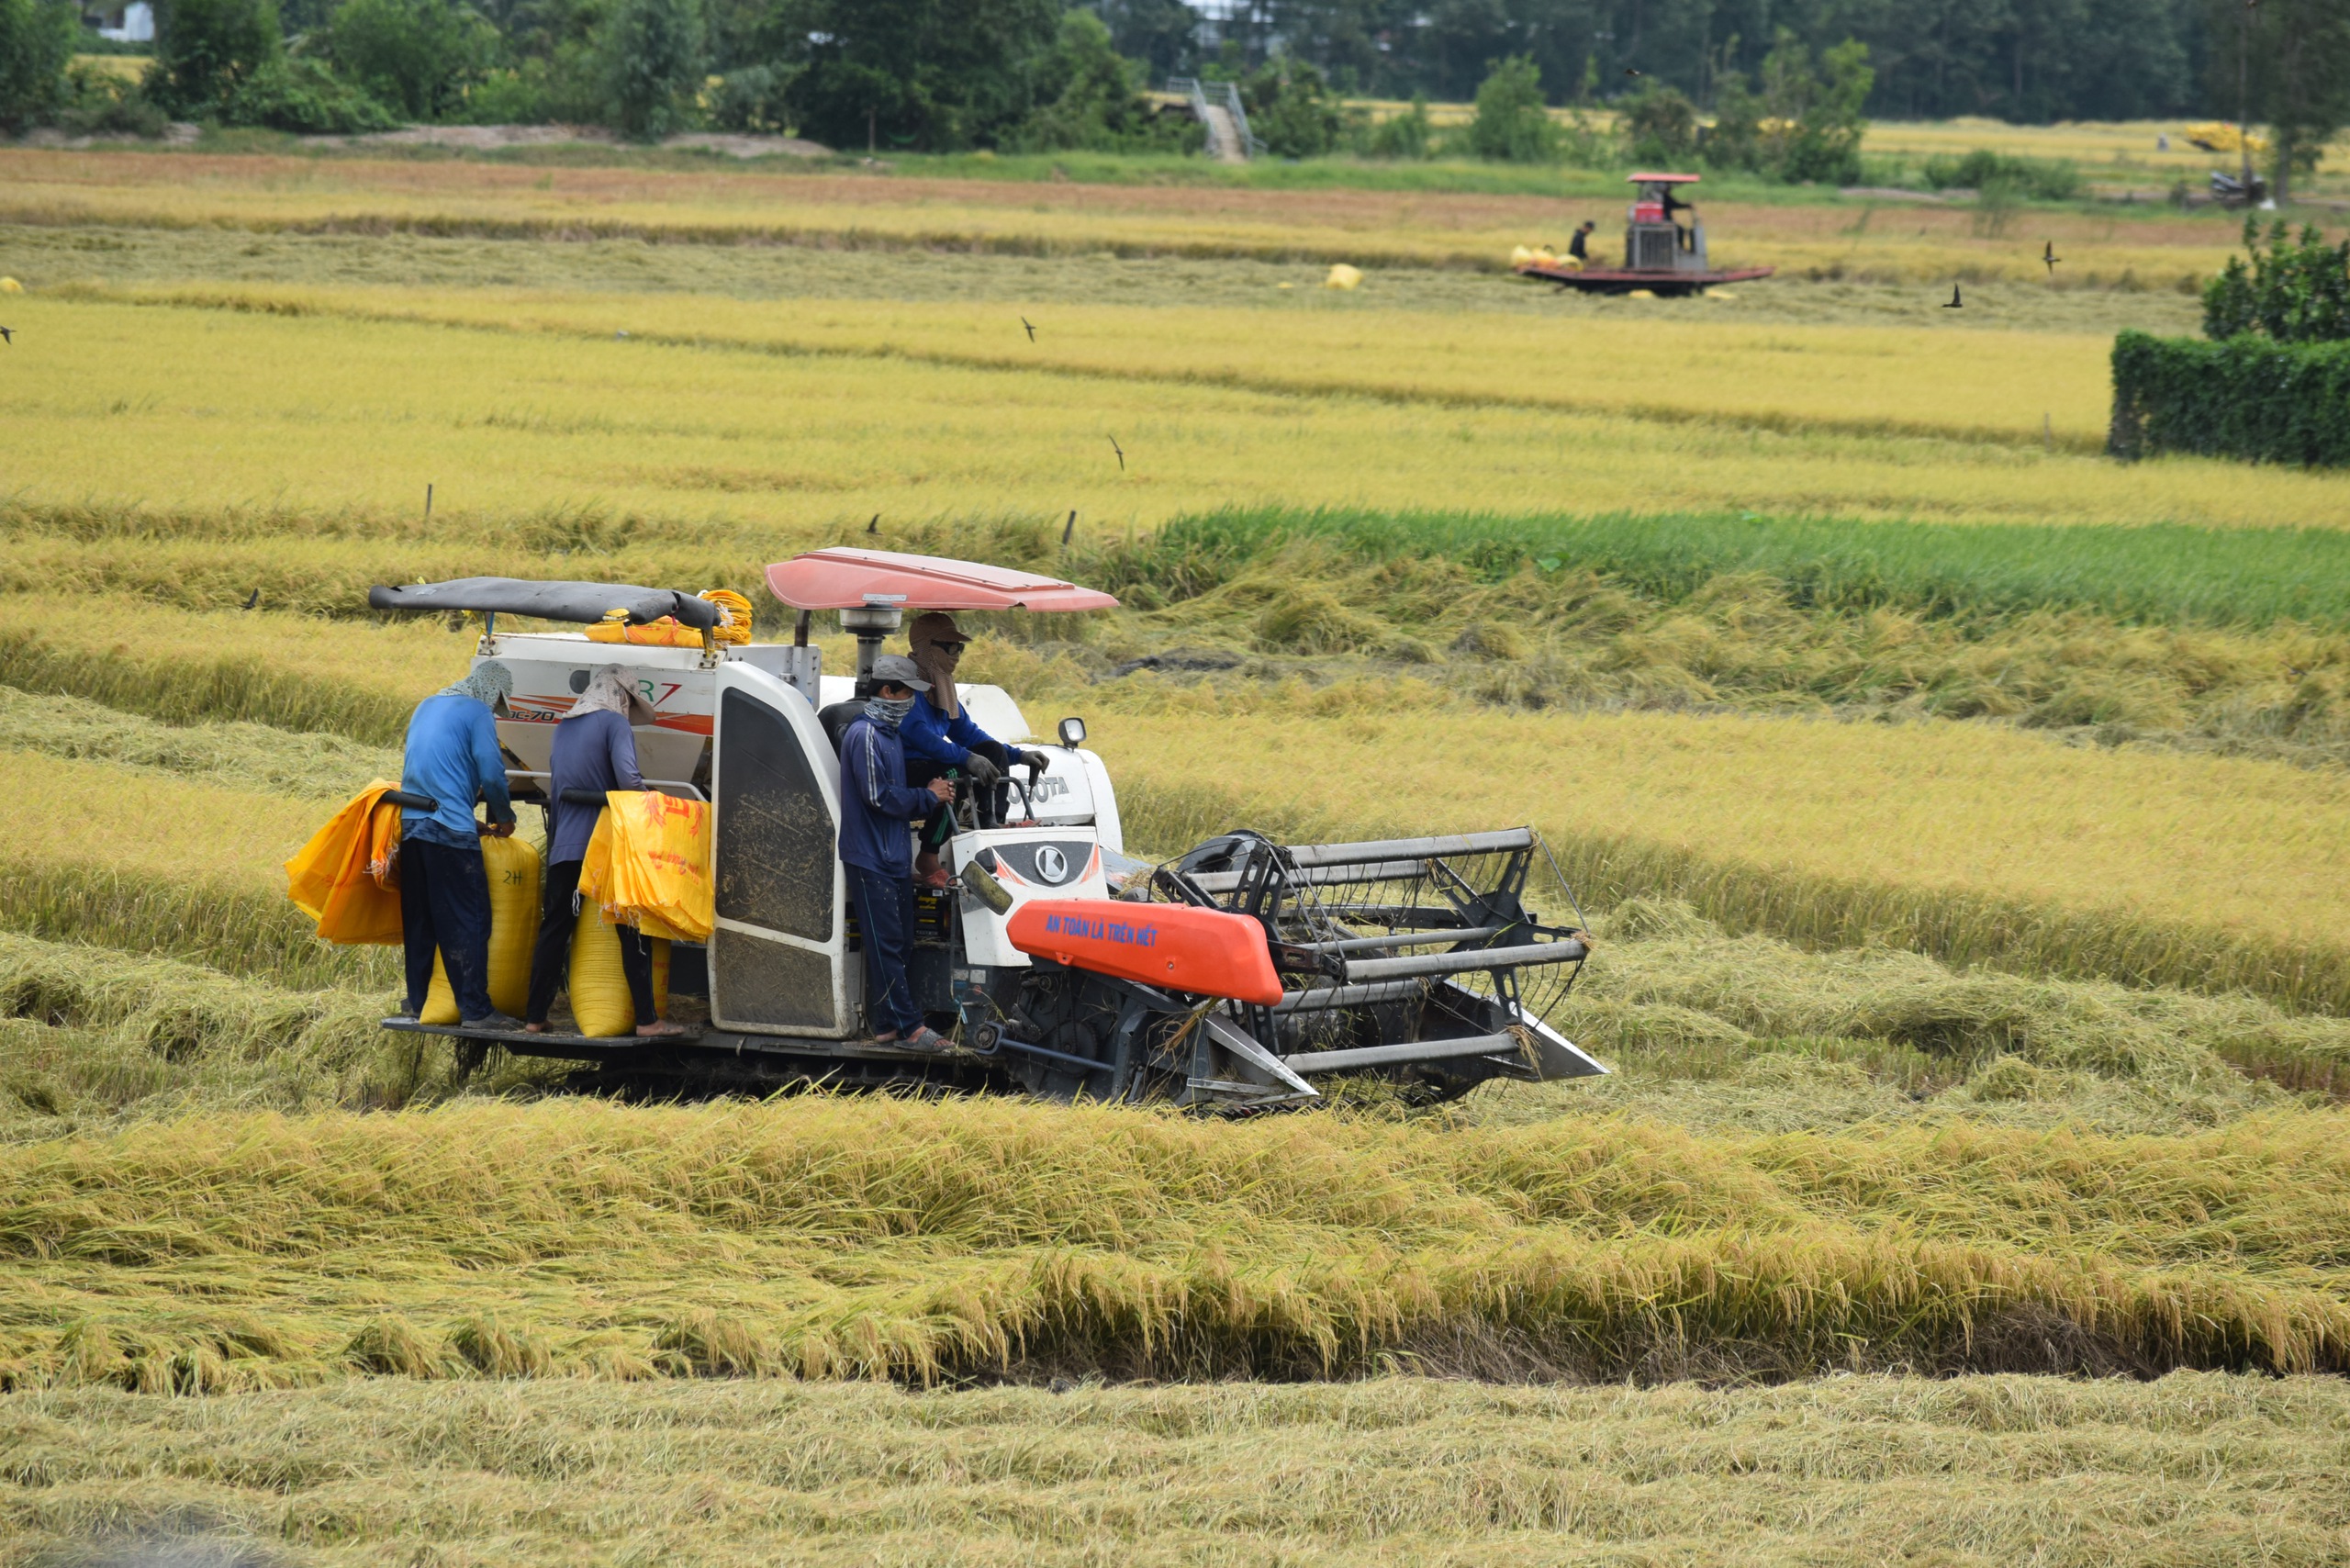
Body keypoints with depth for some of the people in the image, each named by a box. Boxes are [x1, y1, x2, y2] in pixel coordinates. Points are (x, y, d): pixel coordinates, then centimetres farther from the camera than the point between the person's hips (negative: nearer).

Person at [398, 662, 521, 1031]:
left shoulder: (427, 707, 20)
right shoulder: (477, 713, -5)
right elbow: (492, 775, -11)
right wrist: (505, 818, 9)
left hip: (411, 826, 8)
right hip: (451, 831, -8)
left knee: (419, 919, 15)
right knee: (468, 921, -6)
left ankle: (418, 1002, 20)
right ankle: (475, 1009, -9)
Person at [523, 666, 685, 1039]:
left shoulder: (564, 727, 18)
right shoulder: (614, 723, -5)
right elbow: (627, 778, -19)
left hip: (564, 847, 6)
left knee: (554, 930, 9)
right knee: (632, 932, -1)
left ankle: (536, 1017, 8)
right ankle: (646, 1019, -4)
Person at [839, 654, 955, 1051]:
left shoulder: (891, 734, 17)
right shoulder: (865, 735, -13)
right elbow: (877, 796, -19)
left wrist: (932, 797, 3)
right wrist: (928, 797, -8)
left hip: (895, 857, 10)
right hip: (870, 858, -10)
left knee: (899, 944, 10)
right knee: (886, 944, -9)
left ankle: (888, 1025, 14)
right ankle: (908, 1027, -12)